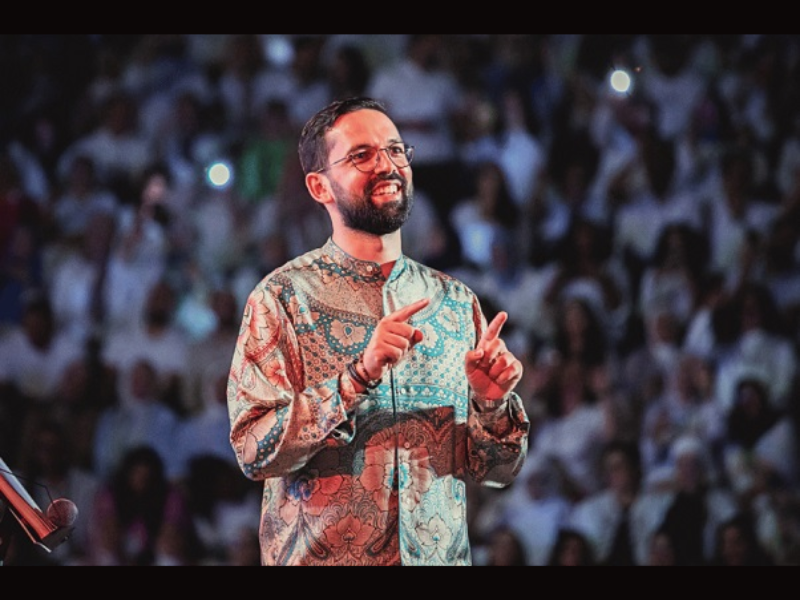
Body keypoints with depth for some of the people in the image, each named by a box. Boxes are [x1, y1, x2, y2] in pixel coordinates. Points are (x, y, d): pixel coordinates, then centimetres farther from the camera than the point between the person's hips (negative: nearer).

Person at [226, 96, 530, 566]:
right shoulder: (283, 297, -7)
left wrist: (492, 404, -13)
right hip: (321, 560, -4)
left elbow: (495, 470, 6)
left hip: (442, 558, 4)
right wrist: (359, 376, -26)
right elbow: (255, 451, -16)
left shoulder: (457, 302, 6)